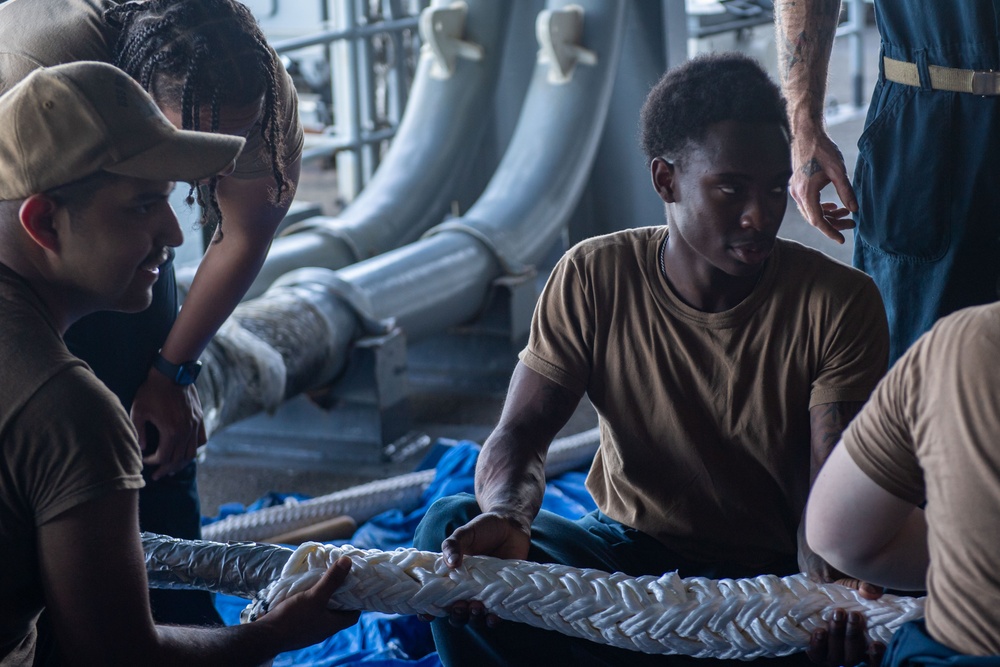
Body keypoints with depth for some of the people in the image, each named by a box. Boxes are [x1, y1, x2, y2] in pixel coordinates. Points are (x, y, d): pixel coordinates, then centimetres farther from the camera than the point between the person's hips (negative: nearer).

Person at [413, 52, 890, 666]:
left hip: (769, 571, -2)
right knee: (452, 529, -24)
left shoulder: (840, 304, -12)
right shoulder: (592, 277, -7)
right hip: (628, 546, 2)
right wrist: (507, 513, -35)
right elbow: (521, 434, -9)